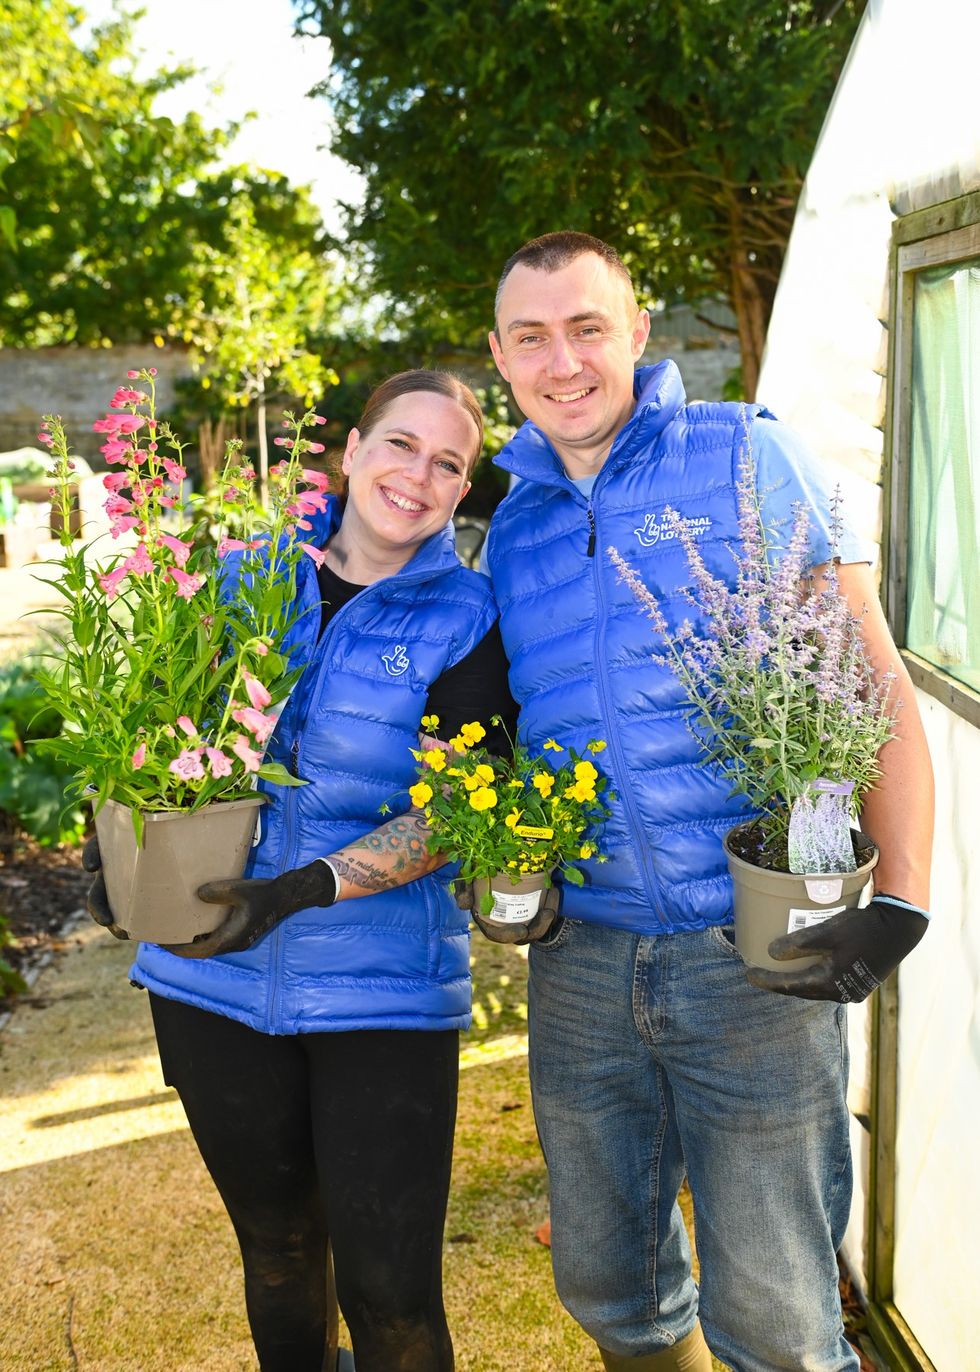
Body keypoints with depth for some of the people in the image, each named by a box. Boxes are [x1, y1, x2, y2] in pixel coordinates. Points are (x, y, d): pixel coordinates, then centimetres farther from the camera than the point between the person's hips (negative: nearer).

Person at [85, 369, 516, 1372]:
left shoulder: (469, 620, -5)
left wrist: (301, 891, -25)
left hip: (382, 989, -3)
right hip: (214, 977, 3)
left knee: (390, 1291, 1)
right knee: (277, 1252, 20)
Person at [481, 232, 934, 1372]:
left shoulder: (748, 455, -3)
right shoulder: (510, 527, 10)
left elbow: (872, 681, -4)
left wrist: (898, 901, -14)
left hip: (755, 961, -4)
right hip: (582, 958, 5)